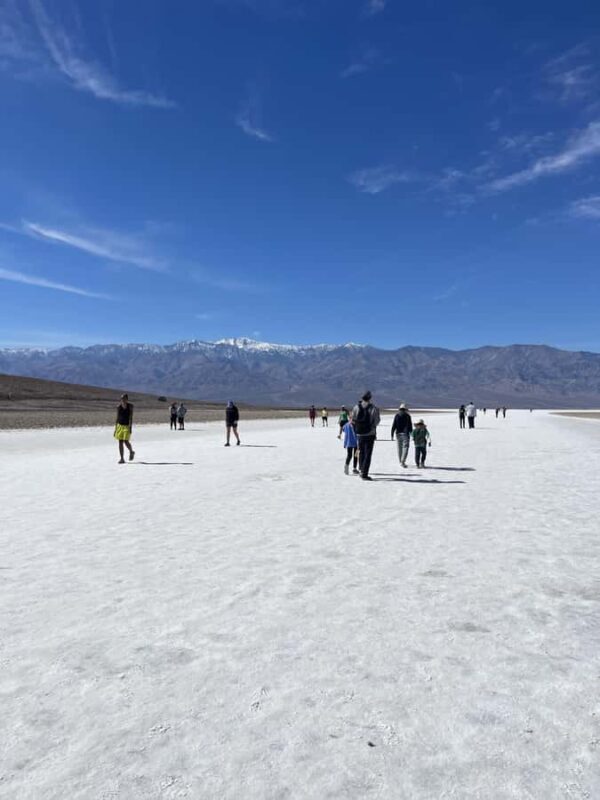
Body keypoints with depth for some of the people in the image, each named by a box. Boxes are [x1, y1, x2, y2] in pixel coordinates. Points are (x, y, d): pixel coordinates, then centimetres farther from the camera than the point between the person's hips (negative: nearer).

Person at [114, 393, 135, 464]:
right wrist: (115, 428, 9)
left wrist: (130, 427, -18)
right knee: (120, 442, 1)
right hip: (120, 425, 4)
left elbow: (131, 417, -10)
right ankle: (122, 459, 6)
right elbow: (117, 418, 10)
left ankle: (131, 452, 19)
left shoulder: (130, 406, -4)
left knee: (126, 441, -11)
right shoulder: (118, 407, 5)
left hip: (127, 426, -4)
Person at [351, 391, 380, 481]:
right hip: (370, 434, -3)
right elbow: (377, 421, -5)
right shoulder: (374, 409, -12)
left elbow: (353, 420, 2)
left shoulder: (356, 407, -3)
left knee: (361, 452, 21)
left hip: (359, 434, 3)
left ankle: (361, 469, 28)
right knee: (368, 454, 1)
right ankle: (364, 474, -2)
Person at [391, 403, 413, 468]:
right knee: (405, 447, -4)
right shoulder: (408, 416, -2)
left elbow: (393, 426, -2)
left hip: (398, 433, 3)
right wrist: (411, 433, 9)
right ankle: (403, 461, -19)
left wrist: (392, 435, 1)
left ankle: (401, 462, 21)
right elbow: (410, 426, -2)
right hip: (405, 434, -3)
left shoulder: (396, 416, 2)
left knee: (399, 448, 13)